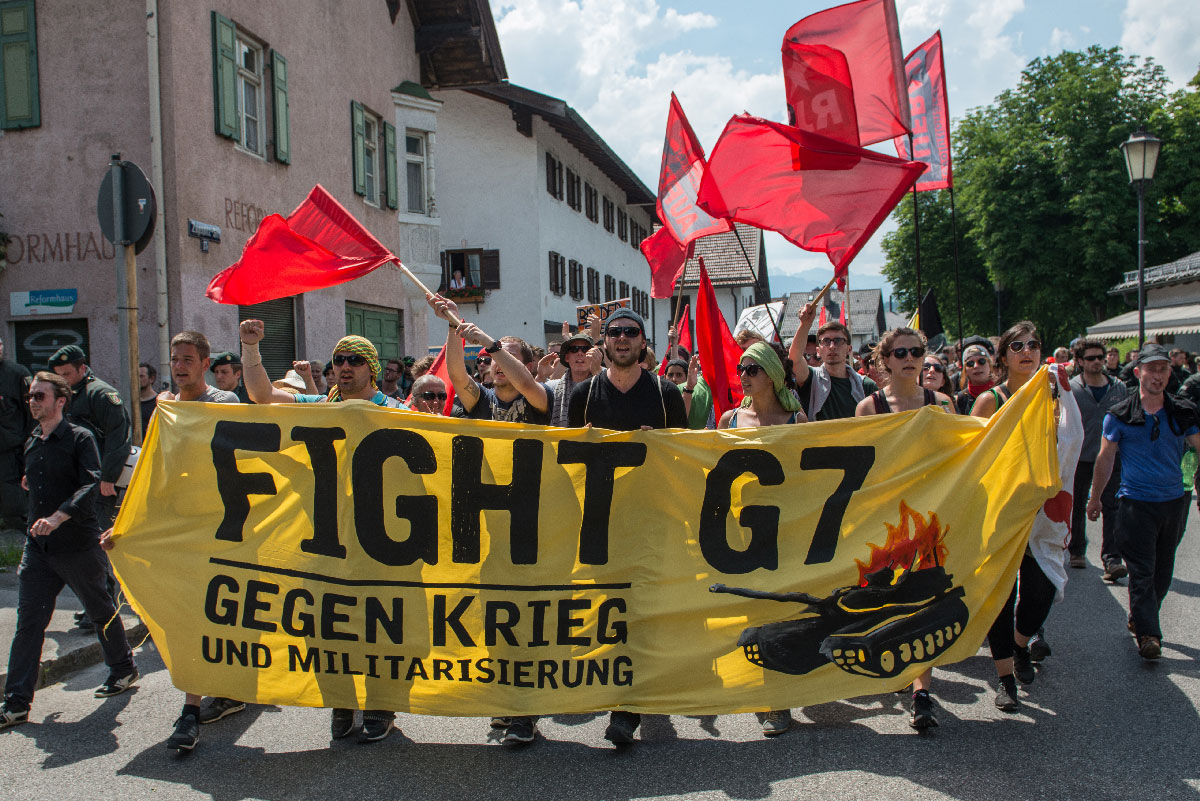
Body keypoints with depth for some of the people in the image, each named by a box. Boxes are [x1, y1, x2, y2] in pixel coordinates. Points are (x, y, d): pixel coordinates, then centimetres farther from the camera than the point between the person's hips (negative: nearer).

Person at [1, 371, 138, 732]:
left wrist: (58, 518, -33)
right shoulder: (32, 444, 11)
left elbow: (91, 485, -23)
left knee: (102, 610, 10)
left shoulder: (79, 438, -10)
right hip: (38, 546, 6)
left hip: (78, 544, -6)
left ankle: (123, 669, 29)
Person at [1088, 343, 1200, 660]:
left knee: (1162, 572, 13)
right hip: (1135, 502, -4)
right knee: (1142, 572, -5)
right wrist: (1095, 499, 7)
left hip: (1173, 502, 4)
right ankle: (1147, 633, 2)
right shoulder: (1120, 415, -3)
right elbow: (1105, 458, 3)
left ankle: (1139, 619, 31)